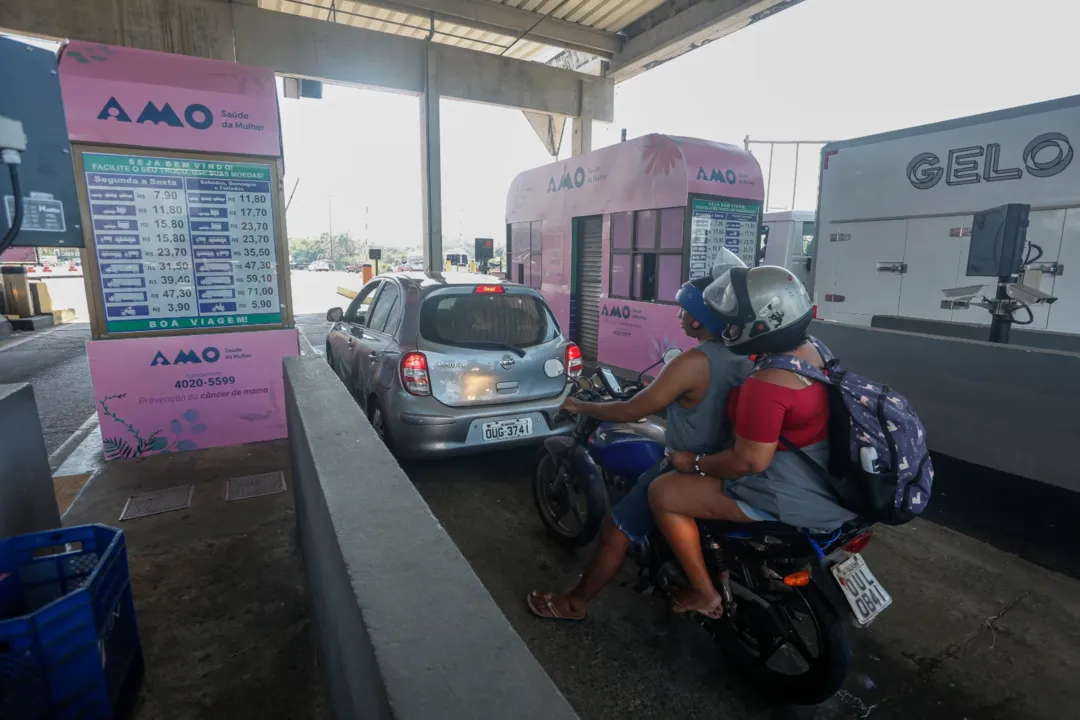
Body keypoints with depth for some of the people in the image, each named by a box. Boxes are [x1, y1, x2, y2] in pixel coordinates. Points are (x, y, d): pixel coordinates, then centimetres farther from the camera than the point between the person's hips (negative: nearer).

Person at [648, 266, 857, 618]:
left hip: (786, 492, -10)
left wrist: (695, 463, -13)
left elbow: (751, 461, -28)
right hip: (818, 478, 11)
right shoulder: (810, 350, 2)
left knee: (662, 493, -7)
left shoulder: (767, 384, -30)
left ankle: (705, 594, 9)